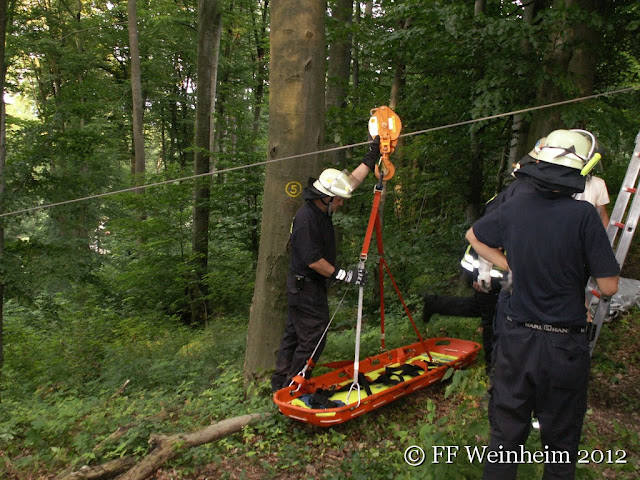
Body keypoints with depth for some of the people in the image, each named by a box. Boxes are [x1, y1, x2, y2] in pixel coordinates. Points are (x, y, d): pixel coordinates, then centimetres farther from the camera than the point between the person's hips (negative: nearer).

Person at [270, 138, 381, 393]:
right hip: (305, 287, -10)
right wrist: (344, 275, -19)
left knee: (294, 333, 16)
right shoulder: (306, 218, -23)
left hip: (308, 286, 10)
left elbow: (354, 179, 14)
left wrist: (373, 156, 15)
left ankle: (280, 383, 27)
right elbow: (314, 261, -24)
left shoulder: (322, 209, 5)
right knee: (313, 338, -3)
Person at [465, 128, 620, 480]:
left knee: (505, 433, 17)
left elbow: (474, 236, 14)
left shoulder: (514, 208, -4)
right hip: (563, 345, -3)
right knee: (560, 443, 16)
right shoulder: (584, 215, -17)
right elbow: (608, 286, -13)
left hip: (514, 338, 3)